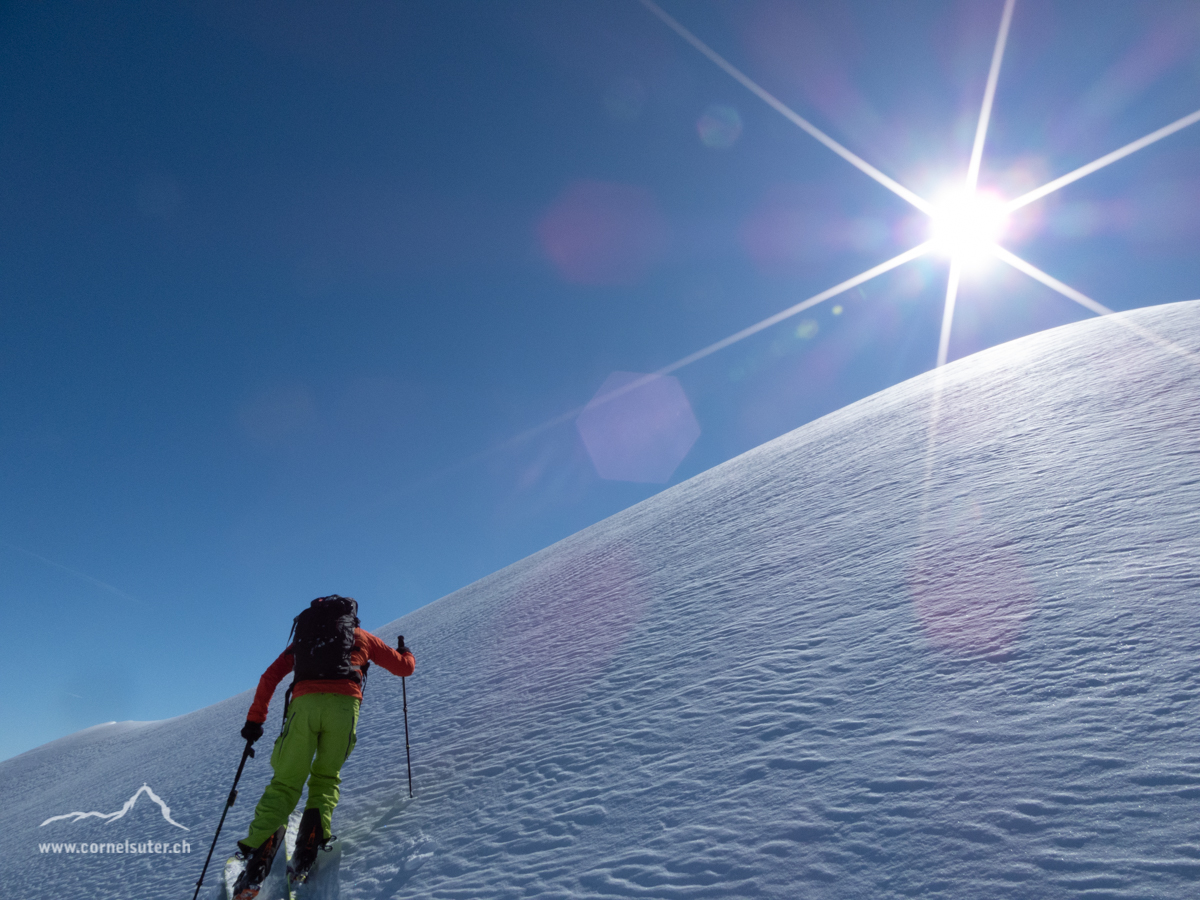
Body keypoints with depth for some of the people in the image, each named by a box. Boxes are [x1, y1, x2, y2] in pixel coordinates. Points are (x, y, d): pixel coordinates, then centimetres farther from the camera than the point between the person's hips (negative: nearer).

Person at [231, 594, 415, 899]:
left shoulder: (303, 637, 32)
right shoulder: (362, 637, 27)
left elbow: (269, 677, 22)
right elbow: (404, 667, 26)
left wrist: (255, 720, 25)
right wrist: (405, 652, 48)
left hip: (304, 703, 1)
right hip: (343, 704, -1)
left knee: (286, 783, 6)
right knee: (326, 777, 17)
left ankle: (258, 849, -13)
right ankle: (312, 839, -3)